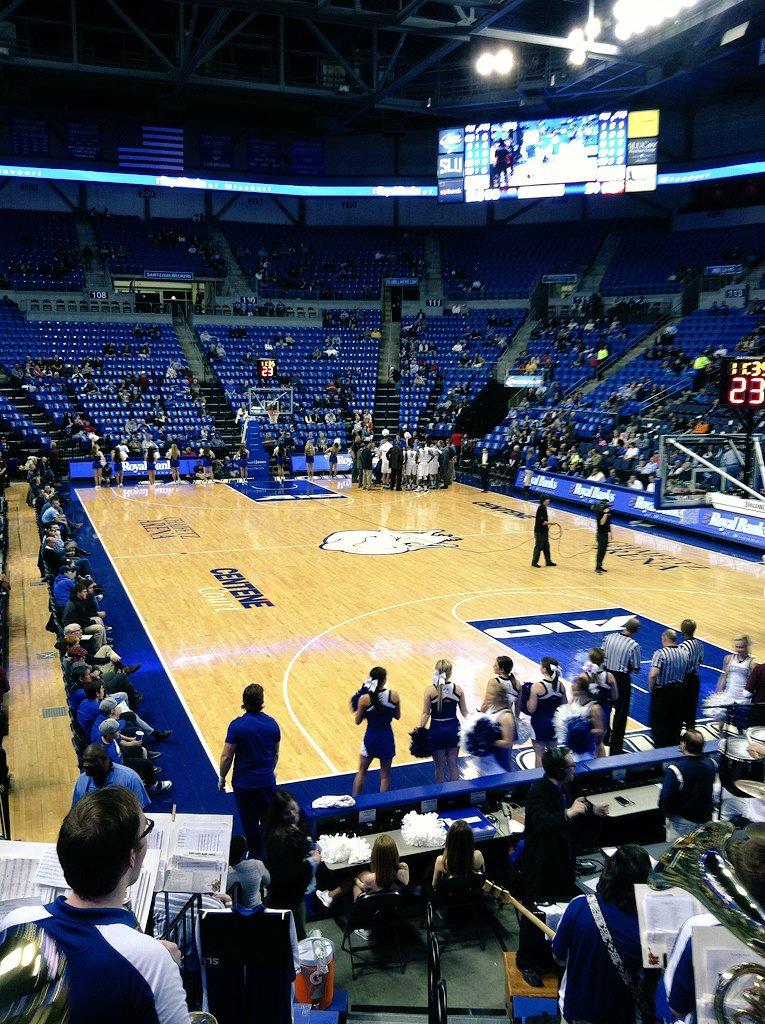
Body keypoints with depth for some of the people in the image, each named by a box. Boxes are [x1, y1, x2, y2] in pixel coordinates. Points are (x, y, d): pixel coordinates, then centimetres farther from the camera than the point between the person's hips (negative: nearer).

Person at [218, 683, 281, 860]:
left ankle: (255, 855, 28)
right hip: (267, 781, 3)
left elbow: (226, 757, -15)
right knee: (267, 819, 20)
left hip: (244, 783, -3)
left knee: (250, 822, 14)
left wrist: (222, 778, 1)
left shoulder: (237, 725, -19)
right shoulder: (272, 724, -8)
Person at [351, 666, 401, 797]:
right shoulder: (394, 695, -12)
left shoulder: (364, 699, -16)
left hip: (371, 738, -1)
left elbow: (358, 721, -6)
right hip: (387, 738, 1)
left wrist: (357, 710, 8)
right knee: (385, 774, 15)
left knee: (362, 771, 20)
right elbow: (397, 716, 3)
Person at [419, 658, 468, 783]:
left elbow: (426, 713, -12)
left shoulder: (430, 690, -14)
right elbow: (464, 712, 1)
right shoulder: (457, 689, -6)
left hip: (437, 730, -2)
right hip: (454, 729, 2)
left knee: (440, 766, 10)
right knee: (452, 764, 16)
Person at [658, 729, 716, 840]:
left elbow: (665, 797, -28)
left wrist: (665, 811, -5)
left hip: (682, 822, -5)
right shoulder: (711, 764, -11)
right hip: (705, 819, 5)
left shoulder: (674, 770, -28)